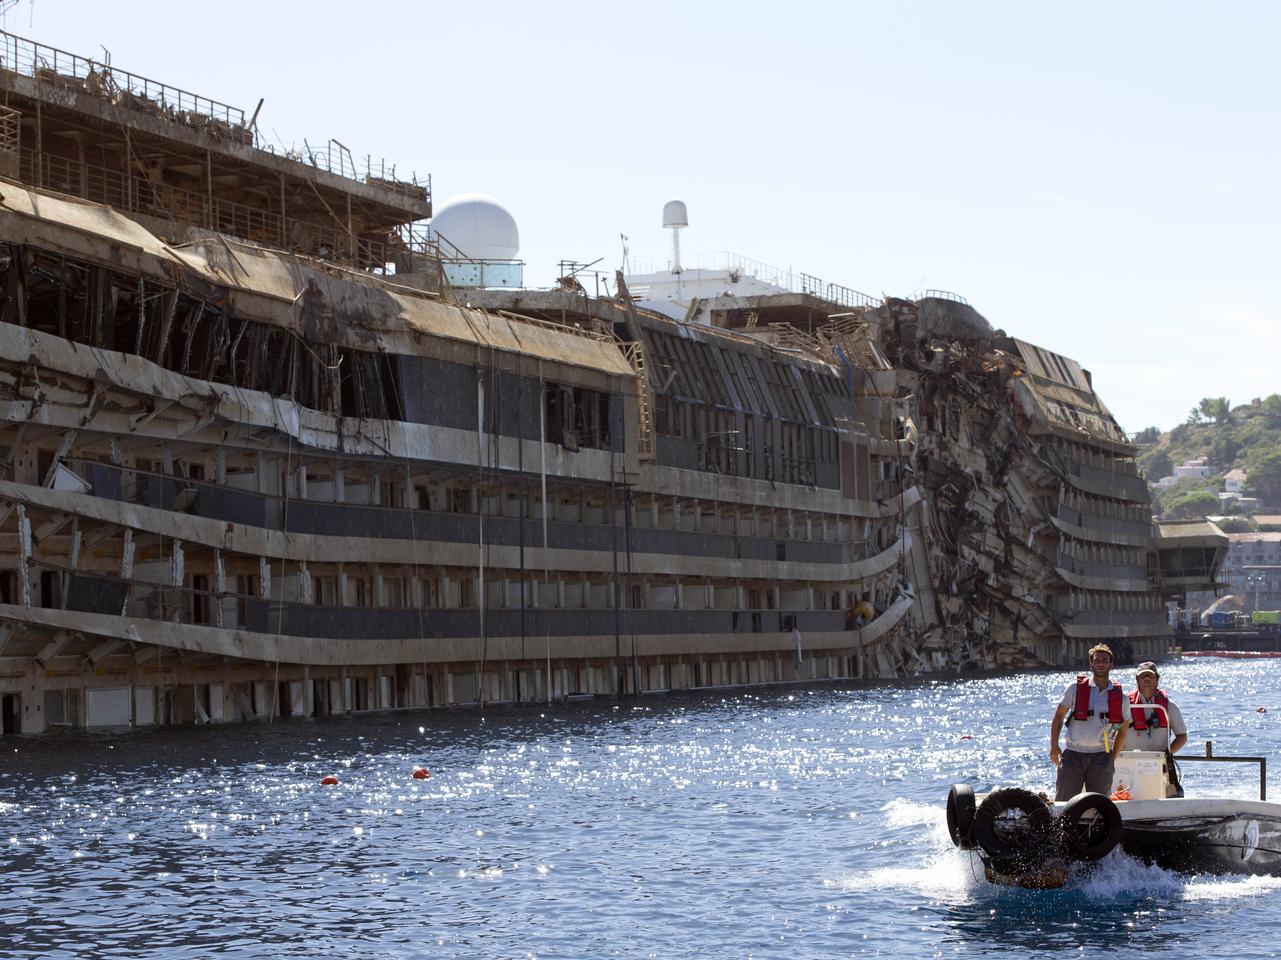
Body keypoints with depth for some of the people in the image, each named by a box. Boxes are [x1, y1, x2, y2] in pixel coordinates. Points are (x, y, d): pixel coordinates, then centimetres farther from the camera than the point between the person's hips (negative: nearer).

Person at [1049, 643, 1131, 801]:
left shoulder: (1120, 698, 6)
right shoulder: (1076, 689, 2)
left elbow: (1122, 731, 15)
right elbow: (1058, 716, 8)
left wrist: (1112, 759, 10)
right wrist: (1054, 746, 1)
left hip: (1101, 757, 1)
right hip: (1073, 754, -1)